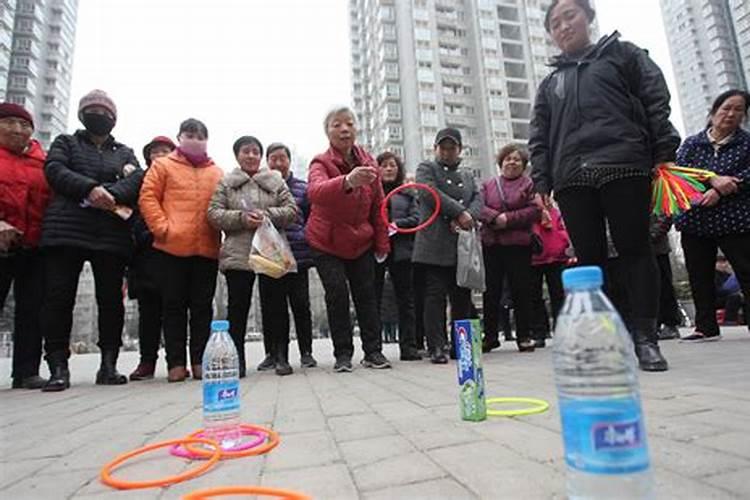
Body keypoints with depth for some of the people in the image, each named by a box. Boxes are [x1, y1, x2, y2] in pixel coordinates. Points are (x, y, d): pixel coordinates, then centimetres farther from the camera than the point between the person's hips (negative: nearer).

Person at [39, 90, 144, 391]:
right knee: (58, 298, -6)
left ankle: (109, 364, 5)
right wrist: (91, 188, -17)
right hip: (66, 230, -1)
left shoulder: (124, 153, 22)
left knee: (111, 300, -1)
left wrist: (108, 194, -16)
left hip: (112, 234, 1)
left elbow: (137, 180, 3)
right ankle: (58, 367, -1)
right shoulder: (66, 142, 20)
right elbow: (55, 170, 0)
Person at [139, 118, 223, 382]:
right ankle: (176, 362, 11)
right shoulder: (163, 165, 9)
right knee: (174, 305, 3)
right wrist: (162, 228, -8)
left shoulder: (217, 173, 15)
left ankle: (200, 360, 13)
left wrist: (222, 230, 1)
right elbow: (148, 197, 2)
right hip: (173, 247, -1)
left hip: (208, 248, 2)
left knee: (202, 306, 5)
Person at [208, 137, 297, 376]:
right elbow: (213, 213, 3)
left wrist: (267, 215, -11)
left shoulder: (276, 180, 12)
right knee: (238, 307, 2)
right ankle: (236, 359, 12)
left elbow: (292, 209, 5)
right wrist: (241, 218, -13)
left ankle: (279, 355, 11)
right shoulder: (225, 183, 12)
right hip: (238, 254, 0)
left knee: (275, 305, 1)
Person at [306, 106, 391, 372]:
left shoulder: (368, 162, -2)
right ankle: (343, 354, 5)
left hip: (361, 242, 3)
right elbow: (315, 191, -41)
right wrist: (347, 181, -60)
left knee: (366, 293, 2)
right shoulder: (321, 163, -15)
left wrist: (382, 242, 5)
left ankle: (373, 351, 12)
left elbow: (378, 205, 5)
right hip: (327, 243, -3)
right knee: (337, 293, -9)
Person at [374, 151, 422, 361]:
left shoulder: (408, 194, 17)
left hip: (401, 251, 3)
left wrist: (395, 225, -9)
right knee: (373, 299, 1)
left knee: (406, 300, 4)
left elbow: (415, 219, 5)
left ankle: (408, 347, 12)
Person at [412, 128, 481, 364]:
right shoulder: (426, 168, 11)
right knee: (435, 296, -5)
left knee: (463, 298, 7)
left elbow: (478, 200, 11)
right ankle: (436, 347, -1)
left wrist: (468, 217, -11)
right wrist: (460, 213, -12)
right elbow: (430, 193, -8)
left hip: (463, 246, 5)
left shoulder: (467, 176, 27)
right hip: (434, 245, -5)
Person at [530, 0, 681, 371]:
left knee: (635, 249, -4)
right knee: (589, 258, 0)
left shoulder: (622, 54, 18)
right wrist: (541, 183, 3)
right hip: (571, 177, 3)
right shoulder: (550, 83, 24)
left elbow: (656, 100, 7)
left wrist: (665, 153, -5)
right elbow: (539, 137, 15)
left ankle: (645, 338, 3)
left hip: (623, 166, -2)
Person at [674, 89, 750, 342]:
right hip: (695, 221, 2)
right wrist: (713, 179, -19)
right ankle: (706, 327, 14)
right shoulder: (691, 143, 10)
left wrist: (720, 190, -19)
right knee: (699, 276, 5)